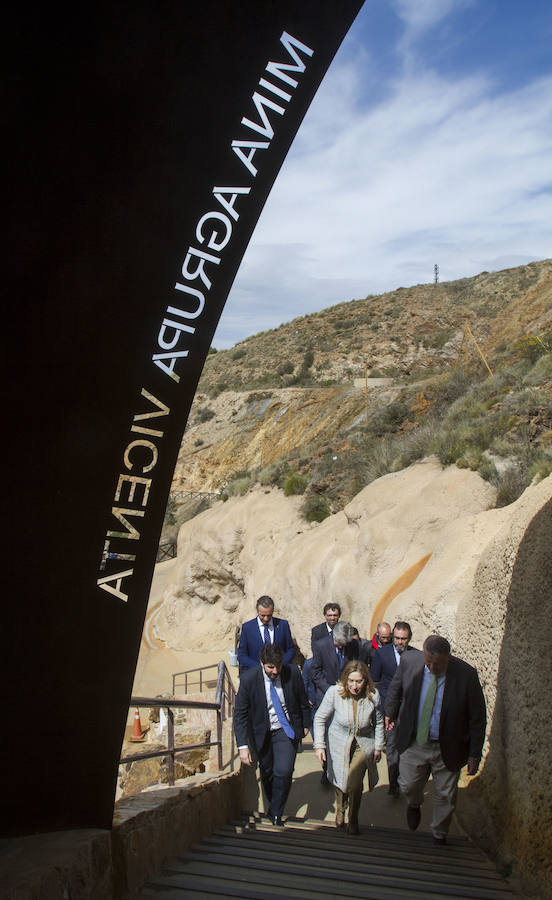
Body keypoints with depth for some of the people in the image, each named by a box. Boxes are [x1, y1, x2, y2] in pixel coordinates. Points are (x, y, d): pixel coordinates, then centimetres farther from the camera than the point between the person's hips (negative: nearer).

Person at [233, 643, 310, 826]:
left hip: (286, 730, 0)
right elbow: (240, 714, -16)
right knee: (267, 773, 13)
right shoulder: (249, 678, -20)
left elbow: (303, 702, 3)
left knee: (284, 772, -14)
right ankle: (273, 806, 39)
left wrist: (305, 725, 15)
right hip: (261, 733, 0)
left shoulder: (293, 673, -16)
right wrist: (243, 746, -22)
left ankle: (276, 814, 5)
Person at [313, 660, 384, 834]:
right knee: (339, 781, 18)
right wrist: (319, 745, -17)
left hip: (363, 745, -1)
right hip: (338, 744, 1)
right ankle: (340, 810, 50)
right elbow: (320, 718, -12)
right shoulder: (334, 692, -24)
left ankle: (353, 820, 13)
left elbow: (378, 722, 0)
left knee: (354, 785, -14)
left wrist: (378, 747, 5)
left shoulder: (373, 695, -19)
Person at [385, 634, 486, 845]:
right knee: (408, 786, 15)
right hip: (414, 743, 2)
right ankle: (414, 804, 51)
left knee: (445, 796, 14)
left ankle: (439, 835, 40)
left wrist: (474, 754, -8)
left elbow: (478, 718, -11)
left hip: (447, 749, -1)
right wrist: (390, 713, 22)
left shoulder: (466, 675, -22)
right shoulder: (409, 663, -16)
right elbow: (395, 689, 8)